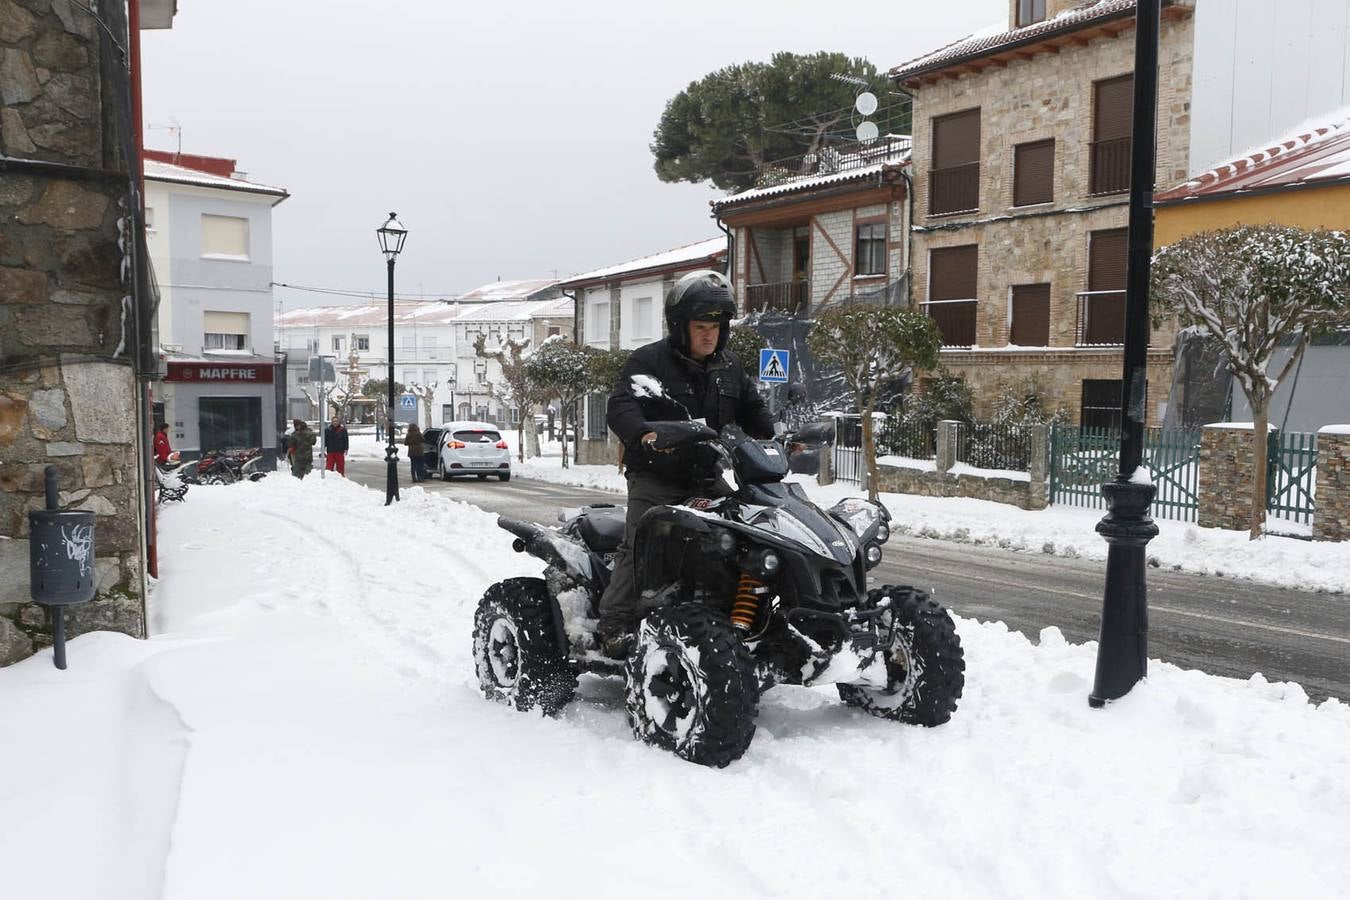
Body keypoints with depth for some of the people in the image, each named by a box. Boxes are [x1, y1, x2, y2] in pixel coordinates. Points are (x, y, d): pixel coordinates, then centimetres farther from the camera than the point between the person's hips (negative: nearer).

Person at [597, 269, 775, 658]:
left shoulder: (729, 367, 15)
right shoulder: (648, 361, -5)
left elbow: (753, 411, 23)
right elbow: (619, 407, -17)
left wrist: (777, 437, 4)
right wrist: (644, 433, -37)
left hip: (708, 479, 6)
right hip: (656, 478, -5)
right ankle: (614, 627, -15)